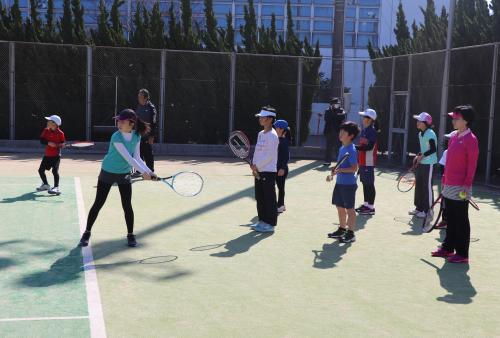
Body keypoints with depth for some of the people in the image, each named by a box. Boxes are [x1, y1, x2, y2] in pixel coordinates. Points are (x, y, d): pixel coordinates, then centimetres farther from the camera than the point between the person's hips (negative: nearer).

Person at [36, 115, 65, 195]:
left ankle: (56, 188, -16)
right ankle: (45, 184, 35)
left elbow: (62, 143, -6)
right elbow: (41, 140, -5)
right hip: (47, 155, 6)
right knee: (41, 170, 14)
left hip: (56, 155, -6)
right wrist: (48, 142, -21)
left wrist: (59, 145, -27)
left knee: (55, 170, -18)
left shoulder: (60, 133, -11)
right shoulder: (46, 130, 2)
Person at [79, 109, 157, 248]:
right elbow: (128, 158, -28)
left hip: (124, 174, 3)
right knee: (98, 204, 2)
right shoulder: (116, 137, -24)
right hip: (108, 173, -3)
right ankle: (87, 233, 15)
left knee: (127, 205, 0)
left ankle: (130, 235, 13)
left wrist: (149, 171, -19)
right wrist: (143, 172, -31)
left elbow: (136, 158, -6)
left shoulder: (136, 136, -8)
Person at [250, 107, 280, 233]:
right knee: (259, 197, 13)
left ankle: (270, 224, 4)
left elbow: (270, 155, -18)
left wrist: (257, 166, -13)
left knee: (269, 198, -2)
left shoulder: (272, 135, -13)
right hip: (258, 171, 9)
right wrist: (254, 165, 3)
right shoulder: (260, 134, 13)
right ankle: (262, 220, 23)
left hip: (268, 171, -9)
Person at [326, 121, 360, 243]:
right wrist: (333, 174, 12)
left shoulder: (351, 150, -17)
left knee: (349, 209, 0)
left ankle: (350, 233, 8)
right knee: (340, 207, 17)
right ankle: (341, 229, 30)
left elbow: (354, 168, -22)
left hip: (348, 184, -9)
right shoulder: (342, 148, 11)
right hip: (340, 183, 9)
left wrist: (340, 170, -27)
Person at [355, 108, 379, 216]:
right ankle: (366, 204, 26)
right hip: (363, 162, 9)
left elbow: (370, 146, -23)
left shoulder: (372, 131, -15)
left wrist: (356, 147, -24)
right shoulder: (364, 130, 13)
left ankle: (371, 207, 2)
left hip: (369, 162, -9)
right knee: (365, 183, 16)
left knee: (369, 184, -4)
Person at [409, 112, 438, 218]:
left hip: (428, 164, -9)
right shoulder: (420, 134, 10)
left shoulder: (430, 134, -17)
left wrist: (422, 156, -18)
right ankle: (419, 208, 24)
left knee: (427, 187, -2)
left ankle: (428, 211, 6)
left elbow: (433, 149, -20)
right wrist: (418, 156, 6)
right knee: (418, 185, 13)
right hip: (421, 163, 9)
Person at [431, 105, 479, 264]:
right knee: (450, 219, 17)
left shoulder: (470, 139, -13)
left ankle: (462, 254, 10)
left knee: (461, 221, 1)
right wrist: (444, 181, 16)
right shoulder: (453, 136, 10)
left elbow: (472, 164, -15)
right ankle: (448, 248, 28)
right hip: (449, 187, 8)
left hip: (460, 189, -8)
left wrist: (466, 185, -18)